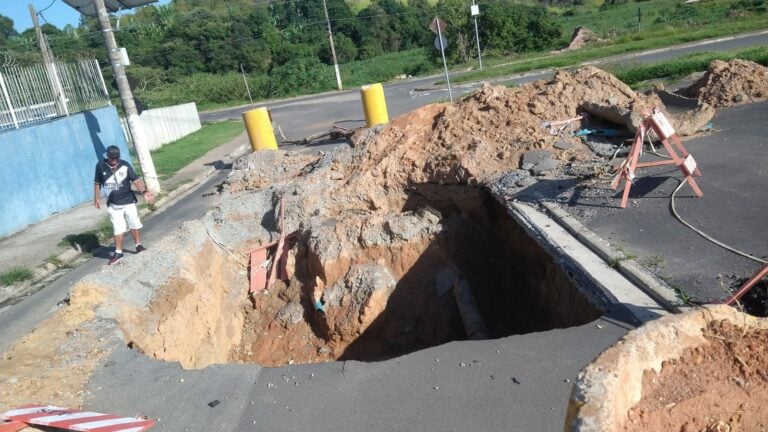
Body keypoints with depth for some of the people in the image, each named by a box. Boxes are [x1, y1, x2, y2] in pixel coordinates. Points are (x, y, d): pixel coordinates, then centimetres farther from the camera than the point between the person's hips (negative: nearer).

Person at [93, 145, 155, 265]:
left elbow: (135, 179, -19)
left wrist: (144, 191, -33)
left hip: (128, 202, 0)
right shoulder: (100, 166, -7)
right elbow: (97, 183, 7)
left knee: (135, 225, 8)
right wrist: (96, 198, 9)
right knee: (118, 229, 3)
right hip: (113, 205, 0)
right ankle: (118, 252, 13)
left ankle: (138, 246, 26)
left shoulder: (125, 165, -12)